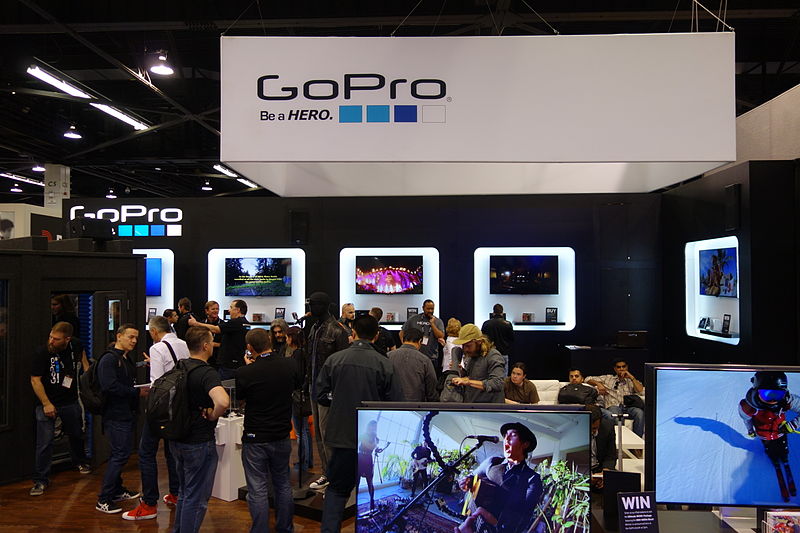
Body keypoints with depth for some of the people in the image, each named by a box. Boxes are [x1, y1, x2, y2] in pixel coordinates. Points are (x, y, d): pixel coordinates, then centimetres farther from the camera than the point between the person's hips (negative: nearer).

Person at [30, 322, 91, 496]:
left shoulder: (76, 346, -8)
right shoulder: (42, 353, -19)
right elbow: (35, 380, -14)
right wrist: (46, 403, -16)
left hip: (71, 401, 4)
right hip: (47, 403, -4)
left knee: (76, 434, 20)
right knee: (44, 442, -7)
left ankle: (80, 462, 45)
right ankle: (40, 480, 4)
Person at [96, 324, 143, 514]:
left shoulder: (126, 359, 17)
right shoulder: (109, 359, -14)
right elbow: (110, 386, -24)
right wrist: (137, 392, -22)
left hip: (126, 414, 10)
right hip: (115, 415, -10)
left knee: (121, 454, 17)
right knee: (120, 454, -8)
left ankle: (117, 490, 30)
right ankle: (104, 499, 0)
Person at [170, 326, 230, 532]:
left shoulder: (180, 367, 4)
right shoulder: (207, 372, -22)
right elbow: (223, 401, -41)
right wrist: (213, 415, -20)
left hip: (177, 439, 9)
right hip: (199, 442, -8)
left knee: (185, 491, 23)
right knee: (197, 498, 4)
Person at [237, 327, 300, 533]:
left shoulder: (245, 372, -19)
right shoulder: (290, 365, -10)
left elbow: (241, 398, 1)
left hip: (255, 439, -4)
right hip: (282, 436, 4)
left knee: (257, 490, 7)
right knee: (283, 485, 20)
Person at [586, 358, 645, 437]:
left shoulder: (631, 381, 24)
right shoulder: (608, 378, 23)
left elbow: (641, 391, 4)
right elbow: (588, 379, 22)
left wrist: (631, 377, 4)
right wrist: (598, 384, 3)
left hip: (628, 406, 1)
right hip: (613, 406, -1)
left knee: (639, 412, -34)